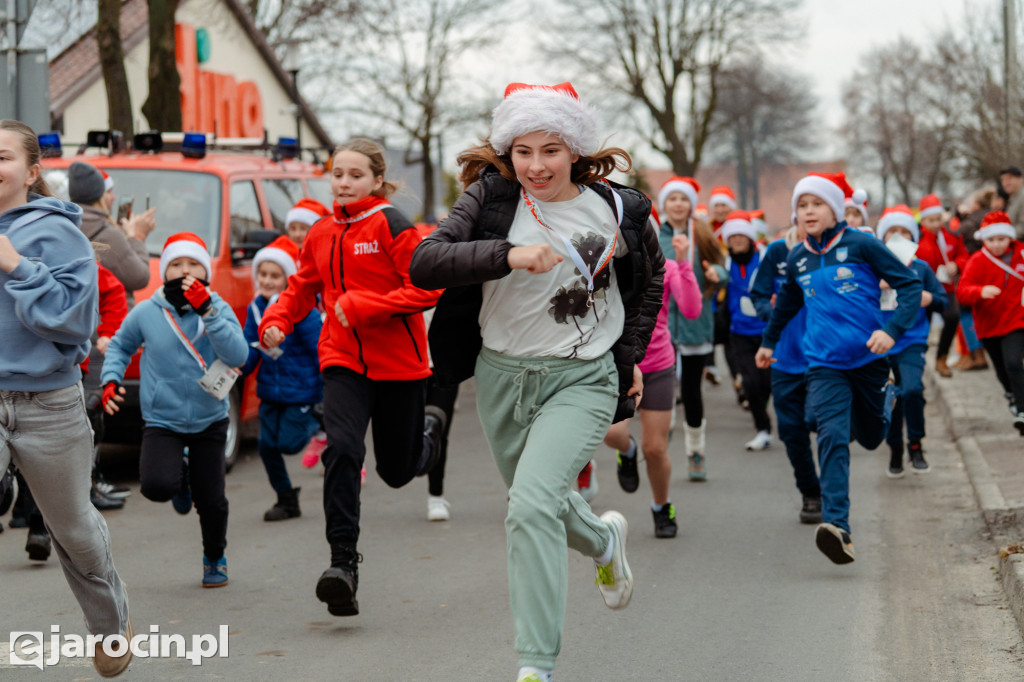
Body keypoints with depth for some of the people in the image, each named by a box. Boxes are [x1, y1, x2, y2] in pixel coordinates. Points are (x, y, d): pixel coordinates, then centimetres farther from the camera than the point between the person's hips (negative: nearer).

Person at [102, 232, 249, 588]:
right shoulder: (146, 312, -6)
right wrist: (110, 379, -4)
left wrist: (207, 311, -29)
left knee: (210, 501, 2)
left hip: (209, 421, 0)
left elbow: (238, 355, -22)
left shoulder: (219, 310, -7)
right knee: (156, 486, -23)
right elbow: (120, 345, 13)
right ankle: (180, 480, 16)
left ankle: (215, 559, 33)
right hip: (162, 420, 0)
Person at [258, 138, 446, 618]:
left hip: (398, 362, -3)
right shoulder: (320, 235, 7)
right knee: (342, 449, -20)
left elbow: (427, 287, -16)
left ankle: (429, 429, 48)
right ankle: (343, 562, -18)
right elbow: (302, 288, 20)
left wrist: (364, 306, -21)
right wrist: (276, 321, 1)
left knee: (397, 469, 11)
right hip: (343, 361, 3)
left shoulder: (392, 227, -11)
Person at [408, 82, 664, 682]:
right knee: (539, 506, 21)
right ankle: (603, 539, 56)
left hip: (582, 379, -3)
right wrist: (508, 254, -35)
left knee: (532, 506, -22)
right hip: (503, 375, 3)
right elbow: (424, 263, -22)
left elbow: (650, 282, 16)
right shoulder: (491, 197, -7)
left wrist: (630, 356, 9)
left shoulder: (619, 210, -5)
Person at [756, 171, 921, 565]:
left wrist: (893, 330, -21)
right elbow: (788, 303, 28)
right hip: (824, 365, 1)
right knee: (832, 437, -19)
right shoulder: (797, 259, 7)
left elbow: (910, 285, -7)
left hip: (868, 358, -1)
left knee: (871, 438, 16)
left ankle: (886, 398, 53)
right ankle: (837, 526, -27)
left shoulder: (862, 246, -7)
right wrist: (768, 342, 38)